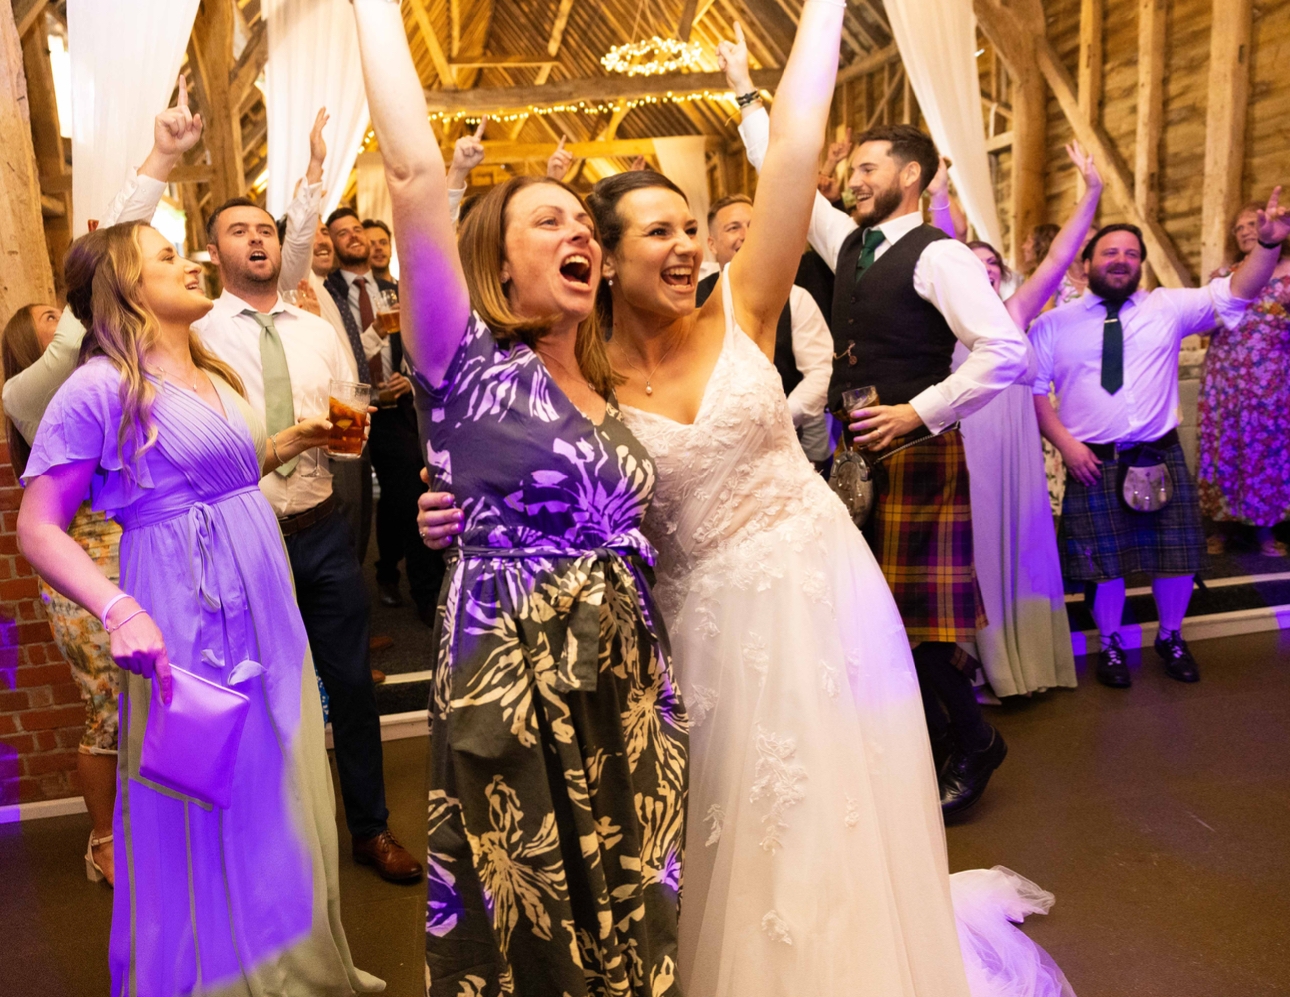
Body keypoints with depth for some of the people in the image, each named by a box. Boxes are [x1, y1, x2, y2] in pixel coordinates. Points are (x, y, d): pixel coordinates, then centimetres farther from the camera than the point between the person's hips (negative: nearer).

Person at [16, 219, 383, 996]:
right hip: (188, 614, -8)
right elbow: (38, 528, -13)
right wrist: (119, 610, -25)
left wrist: (290, 443, 14)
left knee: (281, 789, 18)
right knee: (207, 809, 7)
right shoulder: (100, 387, -11)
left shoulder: (213, 374, 13)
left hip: (265, 607, 8)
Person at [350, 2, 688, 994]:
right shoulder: (467, 361, -6)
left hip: (629, 681, 6)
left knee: (630, 914, 18)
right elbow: (415, 172, -17)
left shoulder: (606, 388, 11)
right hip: (515, 681, -5)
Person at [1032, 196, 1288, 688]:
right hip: (1093, 463, -2)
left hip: (1162, 458, 2)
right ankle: (1110, 645, 30)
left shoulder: (1168, 307, 6)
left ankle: (1171, 638, 36)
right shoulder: (1054, 324, 1)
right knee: (1105, 563, 7)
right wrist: (1066, 444, -11)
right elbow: (1034, 388, -1)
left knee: (1176, 557, 11)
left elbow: (1234, 293, -3)